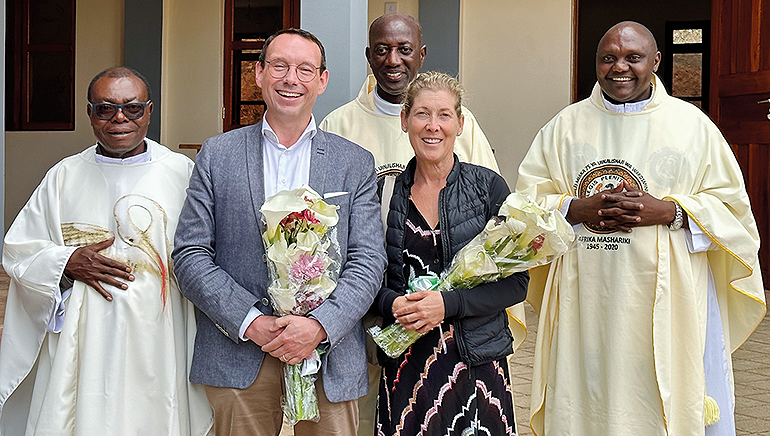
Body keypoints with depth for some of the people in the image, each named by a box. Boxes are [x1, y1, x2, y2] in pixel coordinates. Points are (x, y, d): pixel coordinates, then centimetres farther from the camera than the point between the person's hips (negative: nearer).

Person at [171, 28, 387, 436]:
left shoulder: (355, 163, 6)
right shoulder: (217, 155, 5)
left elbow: (368, 261, -1)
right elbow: (190, 254, 0)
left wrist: (319, 325, -15)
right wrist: (251, 322, -12)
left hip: (329, 362, 0)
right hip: (238, 354, 0)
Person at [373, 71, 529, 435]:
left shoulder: (489, 187, -1)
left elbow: (516, 283, -4)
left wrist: (448, 304, -16)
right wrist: (391, 304, -11)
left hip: (476, 361, -1)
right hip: (405, 364, 1)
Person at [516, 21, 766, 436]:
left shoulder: (692, 123, 6)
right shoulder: (565, 125, 10)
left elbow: (731, 206, 4)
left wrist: (667, 211, -13)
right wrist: (581, 208, -11)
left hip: (668, 303, -1)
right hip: (586, 303, 1)